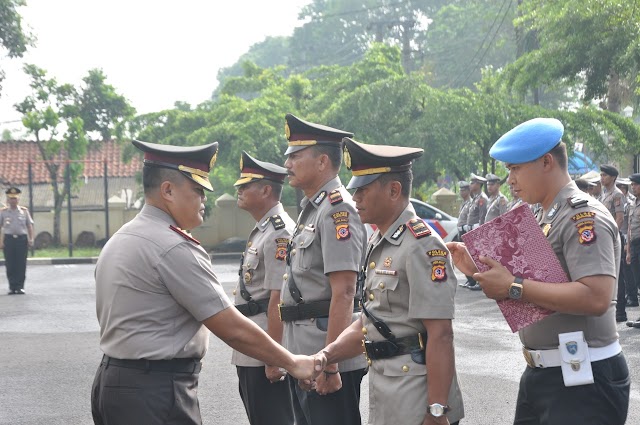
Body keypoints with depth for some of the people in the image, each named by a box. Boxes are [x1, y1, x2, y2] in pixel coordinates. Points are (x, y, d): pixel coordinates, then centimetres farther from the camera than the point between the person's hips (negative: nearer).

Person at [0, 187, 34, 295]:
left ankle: (20, 286, 3)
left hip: (22, 238, 1)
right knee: (10, 265, -1)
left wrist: (31, 239, 1)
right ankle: (12, 287, 5)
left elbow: (29, 225, 11)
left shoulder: (24, 211, 9)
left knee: (21, 265, -1)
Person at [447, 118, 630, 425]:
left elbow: (596, 299, -28)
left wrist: (513, 287, -24)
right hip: (541, 373, 9)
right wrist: (477, 268, 7)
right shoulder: (545, 218, 14)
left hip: (583, 379, -9)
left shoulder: (585, 217, -16)